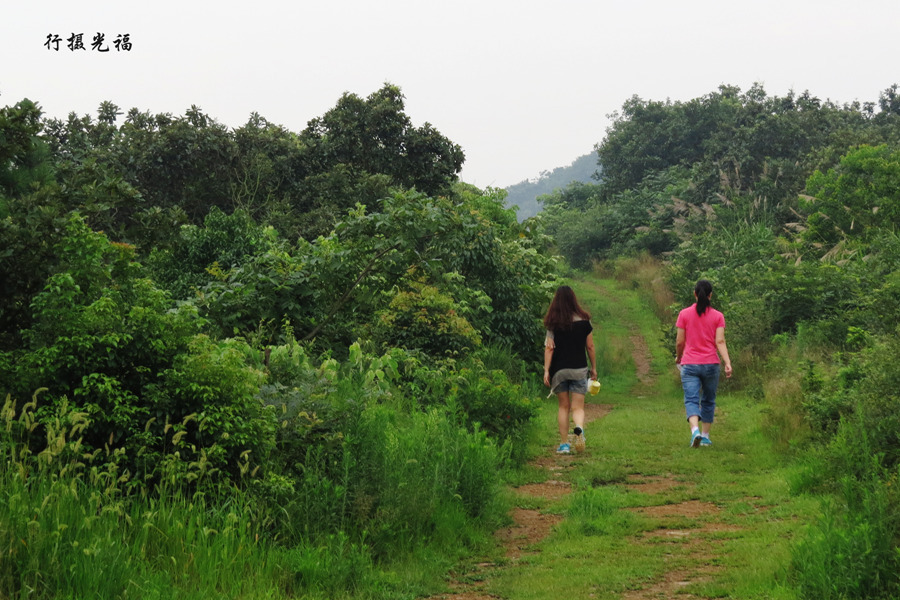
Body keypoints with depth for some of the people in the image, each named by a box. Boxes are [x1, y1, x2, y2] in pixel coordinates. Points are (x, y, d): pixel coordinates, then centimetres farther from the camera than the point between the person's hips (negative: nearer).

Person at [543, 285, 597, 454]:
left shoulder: (553, 323, -4)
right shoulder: (584, 321, -1)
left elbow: (549, 348, -8)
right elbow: (590, 347, 3)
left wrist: (546, 370, -6)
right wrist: (594, 368, 13)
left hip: (559, 370, 0)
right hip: (579, 369, 0)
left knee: (563, 406, 13)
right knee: (577, 407, 2)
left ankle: (564, 444, 11)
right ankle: (579, 428, -31)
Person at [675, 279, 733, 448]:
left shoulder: (684, 314, -1)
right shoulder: (718, 316, 0)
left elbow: (679, 342, 1)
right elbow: (720, 342, -10)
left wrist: (678, 358, 19)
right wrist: (728, 363, -14)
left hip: (689, 364, -1)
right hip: (711, 364, 1)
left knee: (691, 400, -6)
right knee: (708, 401, 16)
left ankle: (695, 430, -30)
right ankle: (705, 436, 20)